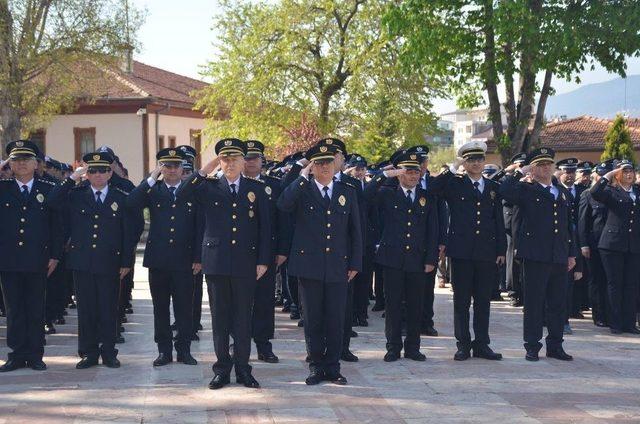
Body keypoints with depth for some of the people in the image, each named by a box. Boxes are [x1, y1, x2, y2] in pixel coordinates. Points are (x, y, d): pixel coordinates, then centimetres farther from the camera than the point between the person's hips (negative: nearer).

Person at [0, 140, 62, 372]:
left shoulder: (48, 189, 5)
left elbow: (56, 224, 5)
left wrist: (55, 255, 0)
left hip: (37, 261, -1)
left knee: (36, 310, 4)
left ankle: (35, 355, 11)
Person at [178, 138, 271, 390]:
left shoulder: (256, 189, 7)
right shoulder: (209, 187, 6)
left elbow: (265, 226, 5)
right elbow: (181, 195, -10)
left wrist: (263, 260, -1)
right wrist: (204, 172, -12)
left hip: (246, 263, 0)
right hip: (216, 262, 0)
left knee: (243, 318, 4)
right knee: (219, 318, 5)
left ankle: (243, 369, 12)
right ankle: (222, 368, 14)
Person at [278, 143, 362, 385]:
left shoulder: (348, 192, 10)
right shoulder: (301, 190, 3)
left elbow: (355, 230, 11)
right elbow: (283, 205, -20)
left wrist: (355, 263, 5)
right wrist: (302, 177, -16)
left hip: (338, 266, 1)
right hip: (309, 265, -1)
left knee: (336, 320, 2)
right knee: (312, 320, 4)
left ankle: (333, 367, 12)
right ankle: (316, 367, 13)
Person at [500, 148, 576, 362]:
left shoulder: (563, 192, 17)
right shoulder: (526, 190, -1)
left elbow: (569, 224, 19)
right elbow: (505, 191, -23)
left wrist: (571, 254, 15)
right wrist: (518, 172, -11)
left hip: (559, 256, 5)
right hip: (535, 256, -5)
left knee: (558, 303, 9)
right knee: (534, 303, 0)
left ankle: (555, 346, 19)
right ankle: (532, 346, 8)